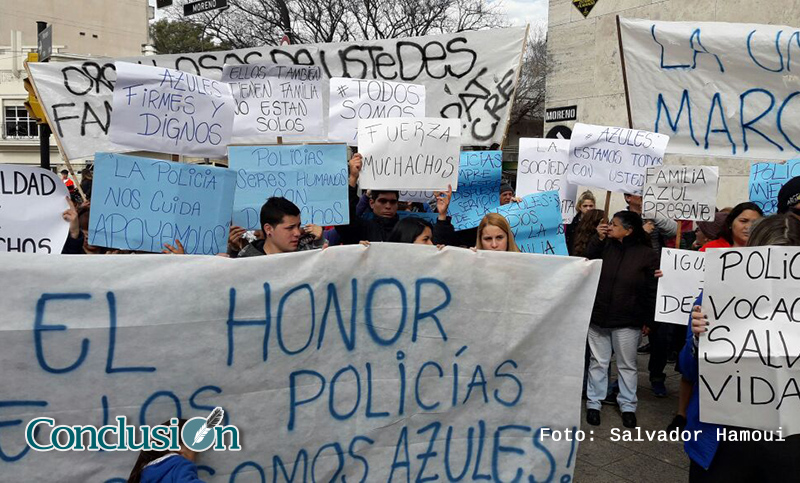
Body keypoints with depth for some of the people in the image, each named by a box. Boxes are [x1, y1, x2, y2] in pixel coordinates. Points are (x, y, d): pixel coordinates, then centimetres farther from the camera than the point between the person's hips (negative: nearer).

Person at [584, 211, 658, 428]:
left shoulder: (648, 255, -7)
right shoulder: (606, 246, 1)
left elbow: (652, 291, -5)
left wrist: (648, 320, -5)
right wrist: (598, 239, -10)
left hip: (627, 321, -2)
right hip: (598, 315, 3)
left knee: (627, 365, 11)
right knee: (598, 362, 11)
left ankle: (628, 406, 24)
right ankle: (594, 403, 22)